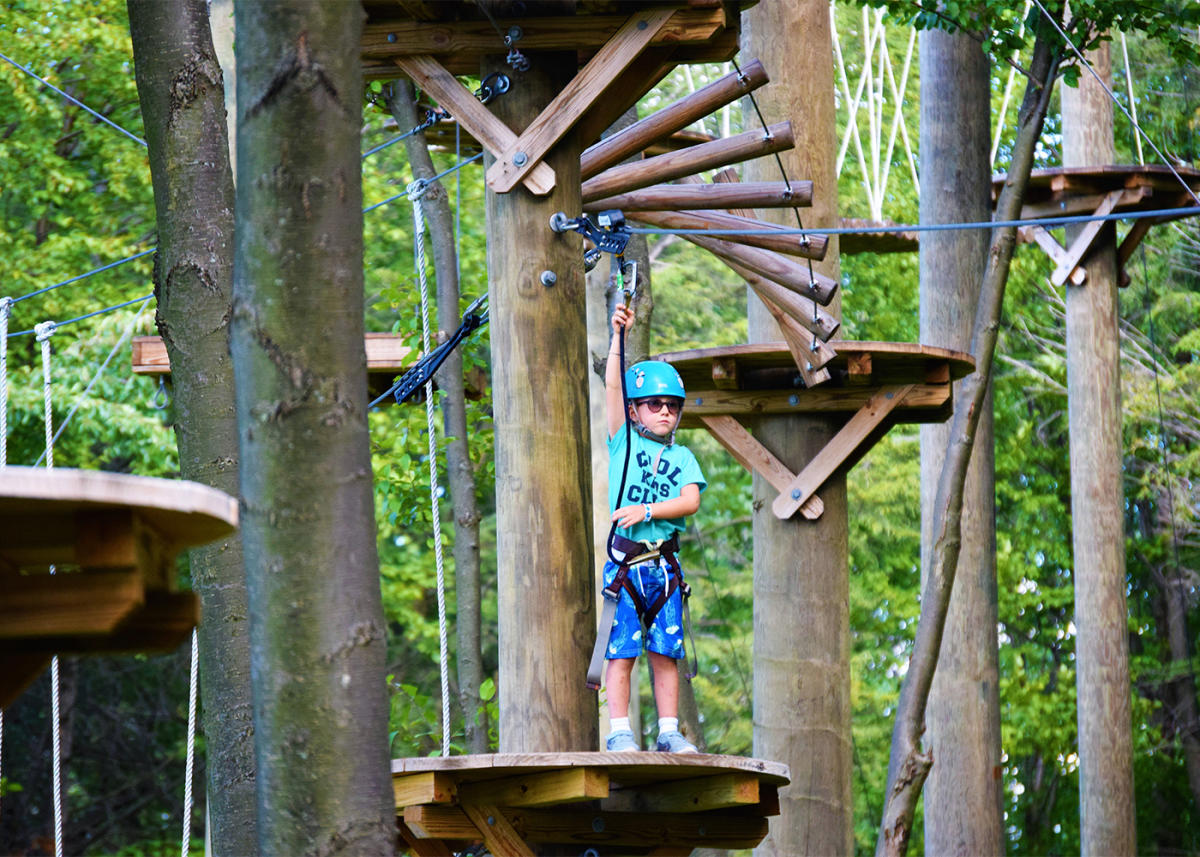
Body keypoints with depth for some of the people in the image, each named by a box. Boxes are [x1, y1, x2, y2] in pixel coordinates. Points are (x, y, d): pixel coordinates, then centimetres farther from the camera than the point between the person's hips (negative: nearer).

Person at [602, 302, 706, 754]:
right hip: (624, 560, -2)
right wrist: (618, 336, -8)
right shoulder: (624, 442, 9)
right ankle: (619, 731, -6)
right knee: (621, 651, -6)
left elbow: (690, 500, -1)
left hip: (664, 563, 2)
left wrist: (646, 510, -12)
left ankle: (669, 731, 6)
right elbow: (612, 387, -1)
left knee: (665, 652, 2)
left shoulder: (682, 457, 14)